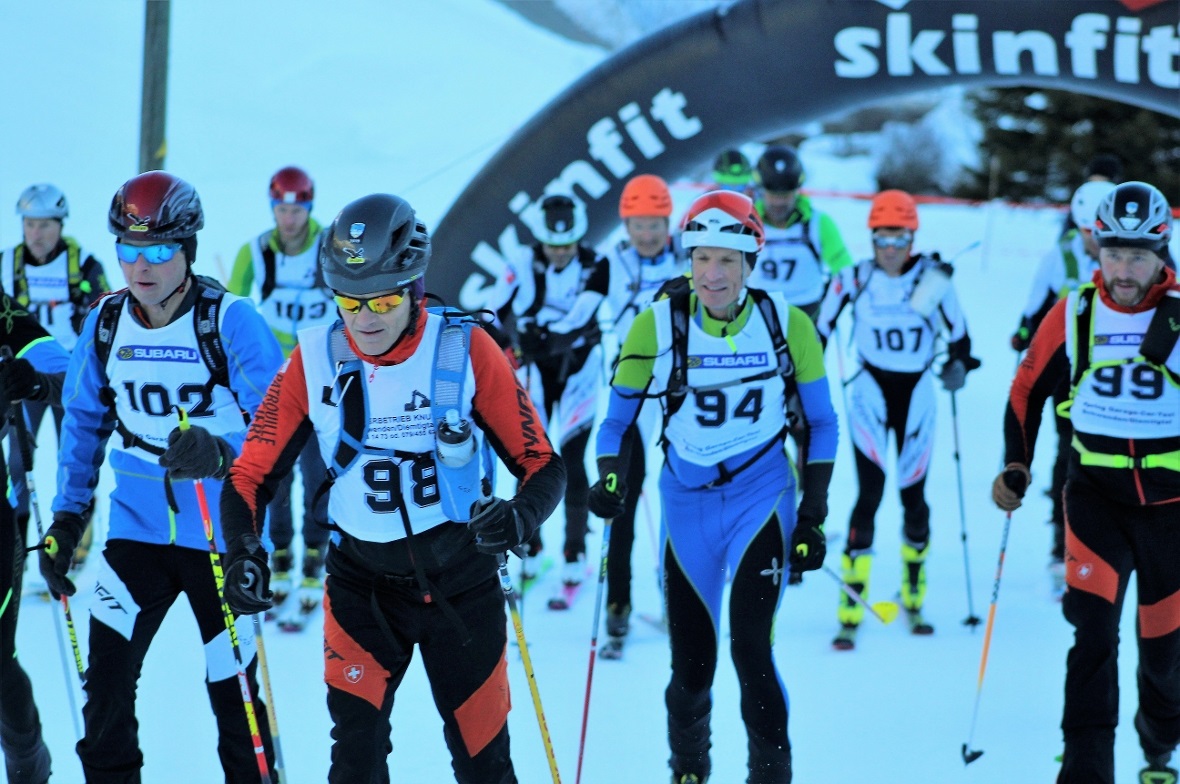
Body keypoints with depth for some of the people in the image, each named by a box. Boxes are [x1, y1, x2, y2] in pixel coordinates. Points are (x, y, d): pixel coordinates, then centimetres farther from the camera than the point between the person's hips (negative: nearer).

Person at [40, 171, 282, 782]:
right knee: (105, 681, -5)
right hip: (137, 528, 3)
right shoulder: (106, 323, 1)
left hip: (223, 534, -3)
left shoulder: (230, 320, -13)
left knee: (232, 693, 3)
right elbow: (84, 420, 14)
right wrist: (66, 516, 11)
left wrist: (221, 455, -40)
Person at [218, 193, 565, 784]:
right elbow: (252, 474, -3)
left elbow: (542, 464, -11)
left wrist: (520, 515, -33)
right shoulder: (314, 360, -9)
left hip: (460, 577, 0)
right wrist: (244, 553, -21)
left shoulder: (466, 351, -14)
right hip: (361, 581, 1)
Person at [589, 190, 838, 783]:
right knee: (691, 667, 5)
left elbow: (820, 423, 4)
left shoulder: (786, 324, -6)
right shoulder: (659, 326, -8)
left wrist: (813, 516, -1)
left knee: (750, 648, -17)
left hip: (762, 496, -1)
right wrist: (611, 478, -19)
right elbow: (616, 420, 0)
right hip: (687, 503, 1)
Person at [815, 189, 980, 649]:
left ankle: (913, 599, 27)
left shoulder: (933, 279, -7)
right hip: (870, 391, -1)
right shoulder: (854, 280, -7)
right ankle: (850, 613, -11)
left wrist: (958, 365, -14)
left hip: (916, 392, 1)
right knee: (870, 492, -13)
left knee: (913, 495, 6)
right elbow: (820, 329, 4)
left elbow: (957, 334, 4)